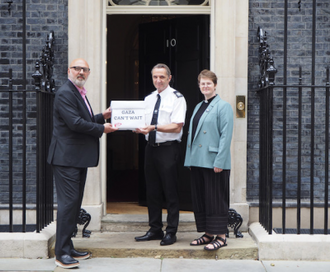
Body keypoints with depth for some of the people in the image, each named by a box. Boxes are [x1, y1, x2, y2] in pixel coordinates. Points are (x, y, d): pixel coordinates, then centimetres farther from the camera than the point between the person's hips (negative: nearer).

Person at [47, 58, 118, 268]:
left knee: (75, 203, 12)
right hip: (67, 157, -10)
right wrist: (102, 129, -12)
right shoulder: (65, 93, -12)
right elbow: (75, 123, -21)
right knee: (68, 202, -10)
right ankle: (62, 253, -5)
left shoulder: (80, 93, 20)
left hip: (79, 158, 10)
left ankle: (68, 248, 20)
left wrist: (102, 117, 12)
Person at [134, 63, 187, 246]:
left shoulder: (177, 98, -6)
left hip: (168, 149, -7)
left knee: (170, 192, -1)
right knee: (152, 191, 12)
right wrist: (138, 128, -6)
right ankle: (155, 230, 23)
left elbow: (176, 127, -15)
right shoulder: (148, 99, 15)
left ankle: (171, 232, 9)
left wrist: (154, 127, -26)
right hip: (151, 147, 7)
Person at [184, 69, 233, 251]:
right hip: (197, 161, 8)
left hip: (214, 162, -8)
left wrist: (219, 161, -18)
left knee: (216, 200, -4)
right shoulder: (198, 107, 18)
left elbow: (226, 136, -12)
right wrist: (189, 159, 14)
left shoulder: (223, 107, -6)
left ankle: (221, 236, 4)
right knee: (199, 198, 10)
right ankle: (208, 233, 20)